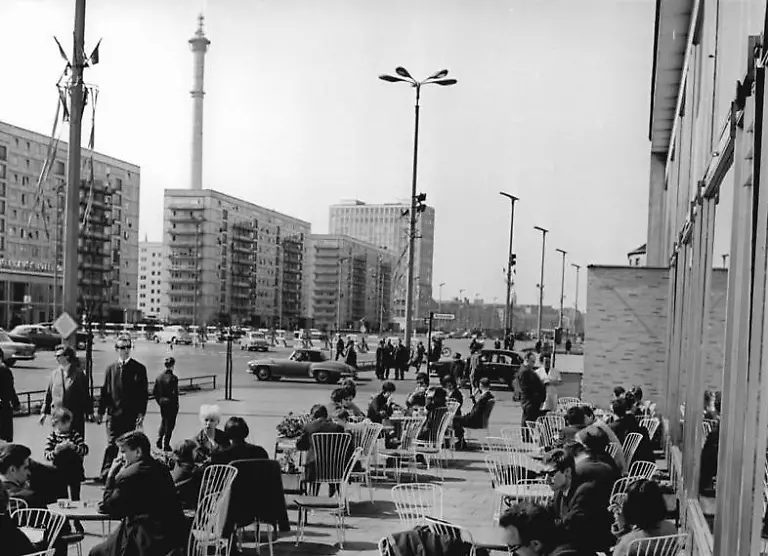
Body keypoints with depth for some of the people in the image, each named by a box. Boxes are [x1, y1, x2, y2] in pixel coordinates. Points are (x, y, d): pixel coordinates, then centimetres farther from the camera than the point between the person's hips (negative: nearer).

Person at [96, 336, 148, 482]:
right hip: (113, 413, 0)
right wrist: (100, 412, 5)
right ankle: (106, 473, -3)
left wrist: (141, 413, -7)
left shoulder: (138, 369, 1)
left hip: (131, 415, 0)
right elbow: (104, 391, 9)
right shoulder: (110, 369, 7)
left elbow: (143, 393, 0)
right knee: (112, 444, -6)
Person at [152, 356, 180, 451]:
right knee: (170, 423, 7)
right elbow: (175, 393, -18)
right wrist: (176, 405, -7)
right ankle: (166, 445, 12)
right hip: (171, 404, -5)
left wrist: (159, 401, 13)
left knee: (163, 421, 24)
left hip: (162, 402, 5)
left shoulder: (159, 376, -1)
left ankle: (159, 439, 11)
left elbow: (154, 392, 3)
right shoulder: (173, 378, -18)